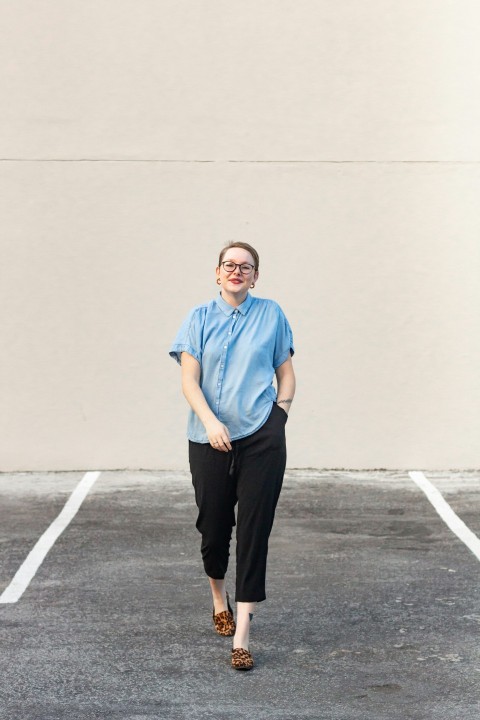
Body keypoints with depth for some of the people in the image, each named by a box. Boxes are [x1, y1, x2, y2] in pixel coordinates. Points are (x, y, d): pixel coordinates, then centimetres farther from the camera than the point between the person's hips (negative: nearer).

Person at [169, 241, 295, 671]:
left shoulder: (271, 315, 8)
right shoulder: (200, 319, 6)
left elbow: (286, 373, 13)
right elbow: (189, 380, -2)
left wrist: (279, 414, -2)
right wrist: (210, 421, -16)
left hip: (261, 440, -1)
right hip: (209, 439, 1)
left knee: (254, 531, -6)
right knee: (214, 525, 9)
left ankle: (242, 636, -6)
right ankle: (219, 599, 40)